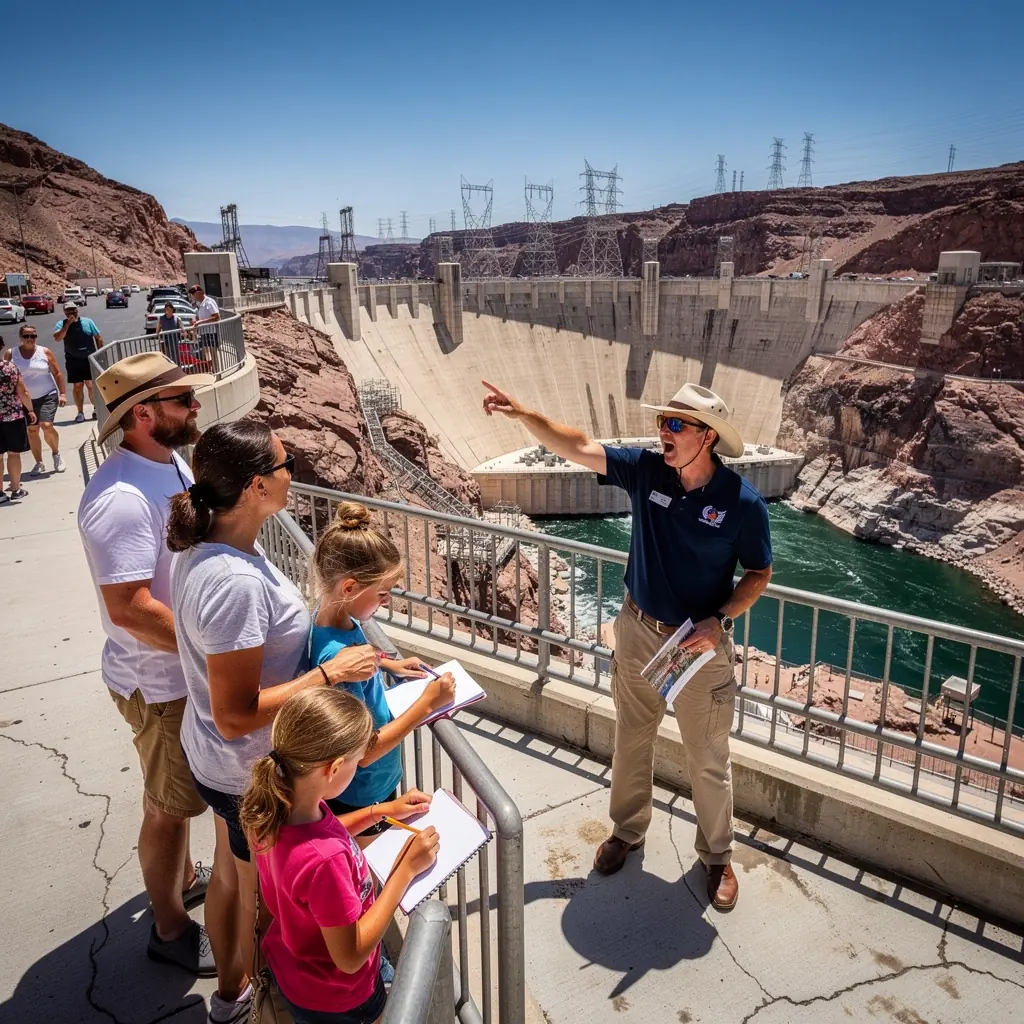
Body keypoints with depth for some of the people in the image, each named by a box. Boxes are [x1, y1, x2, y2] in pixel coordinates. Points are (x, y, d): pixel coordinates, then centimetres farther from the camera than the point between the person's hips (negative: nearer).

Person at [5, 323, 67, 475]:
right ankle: (39, 463, 18)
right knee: (32, 430, 6)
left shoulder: (45, 352, -3)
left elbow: (57, 373, 2)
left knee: (46, 426, -17)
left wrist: (62, 394, -4)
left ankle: (56, 453, 9)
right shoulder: (11, 354, -1)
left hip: (47, 396, -2)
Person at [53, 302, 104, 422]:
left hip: (90, 359, -1)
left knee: (92, 385, 1)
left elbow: (98, 338, 6)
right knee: (77, 386, 5)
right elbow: (57, 338, -14)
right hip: (73, 361, 1)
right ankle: (80, 412, 12)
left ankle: (96, 409, 15)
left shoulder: (87, 321, 2)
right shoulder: (61, 324, 2)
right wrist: (68, 323, -16)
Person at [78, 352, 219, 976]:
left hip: (190, 668, 9)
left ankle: (184, 877, 50)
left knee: (182, 791, 27)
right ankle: (171, 929, 32)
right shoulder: (122, 498, -29)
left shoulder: (174, 463, 1)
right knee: (171, 803, 10)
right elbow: (129, 607, -30)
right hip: (159, 683, -9)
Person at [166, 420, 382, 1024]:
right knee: (265, 901, 16)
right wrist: (330, 673, -26)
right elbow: (235, 716, -31)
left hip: (217, 761, 9)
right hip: (255, 775, -9)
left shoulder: (206, 547, -5)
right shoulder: (236, 581, -35)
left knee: (230, 873, 29)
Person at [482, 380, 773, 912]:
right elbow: (576, 446, -10)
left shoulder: (742, 503, -16)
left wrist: (720, 620, -19)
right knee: (631, 742, 21)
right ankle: (627, 830, 45)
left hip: (701, 646, -3)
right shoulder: (645, 470, -9)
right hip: (637, 632, 3)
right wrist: (521, 413, -22)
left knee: (708, 761, 13)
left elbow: (758, 573, -5)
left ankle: (717, 857, 38)